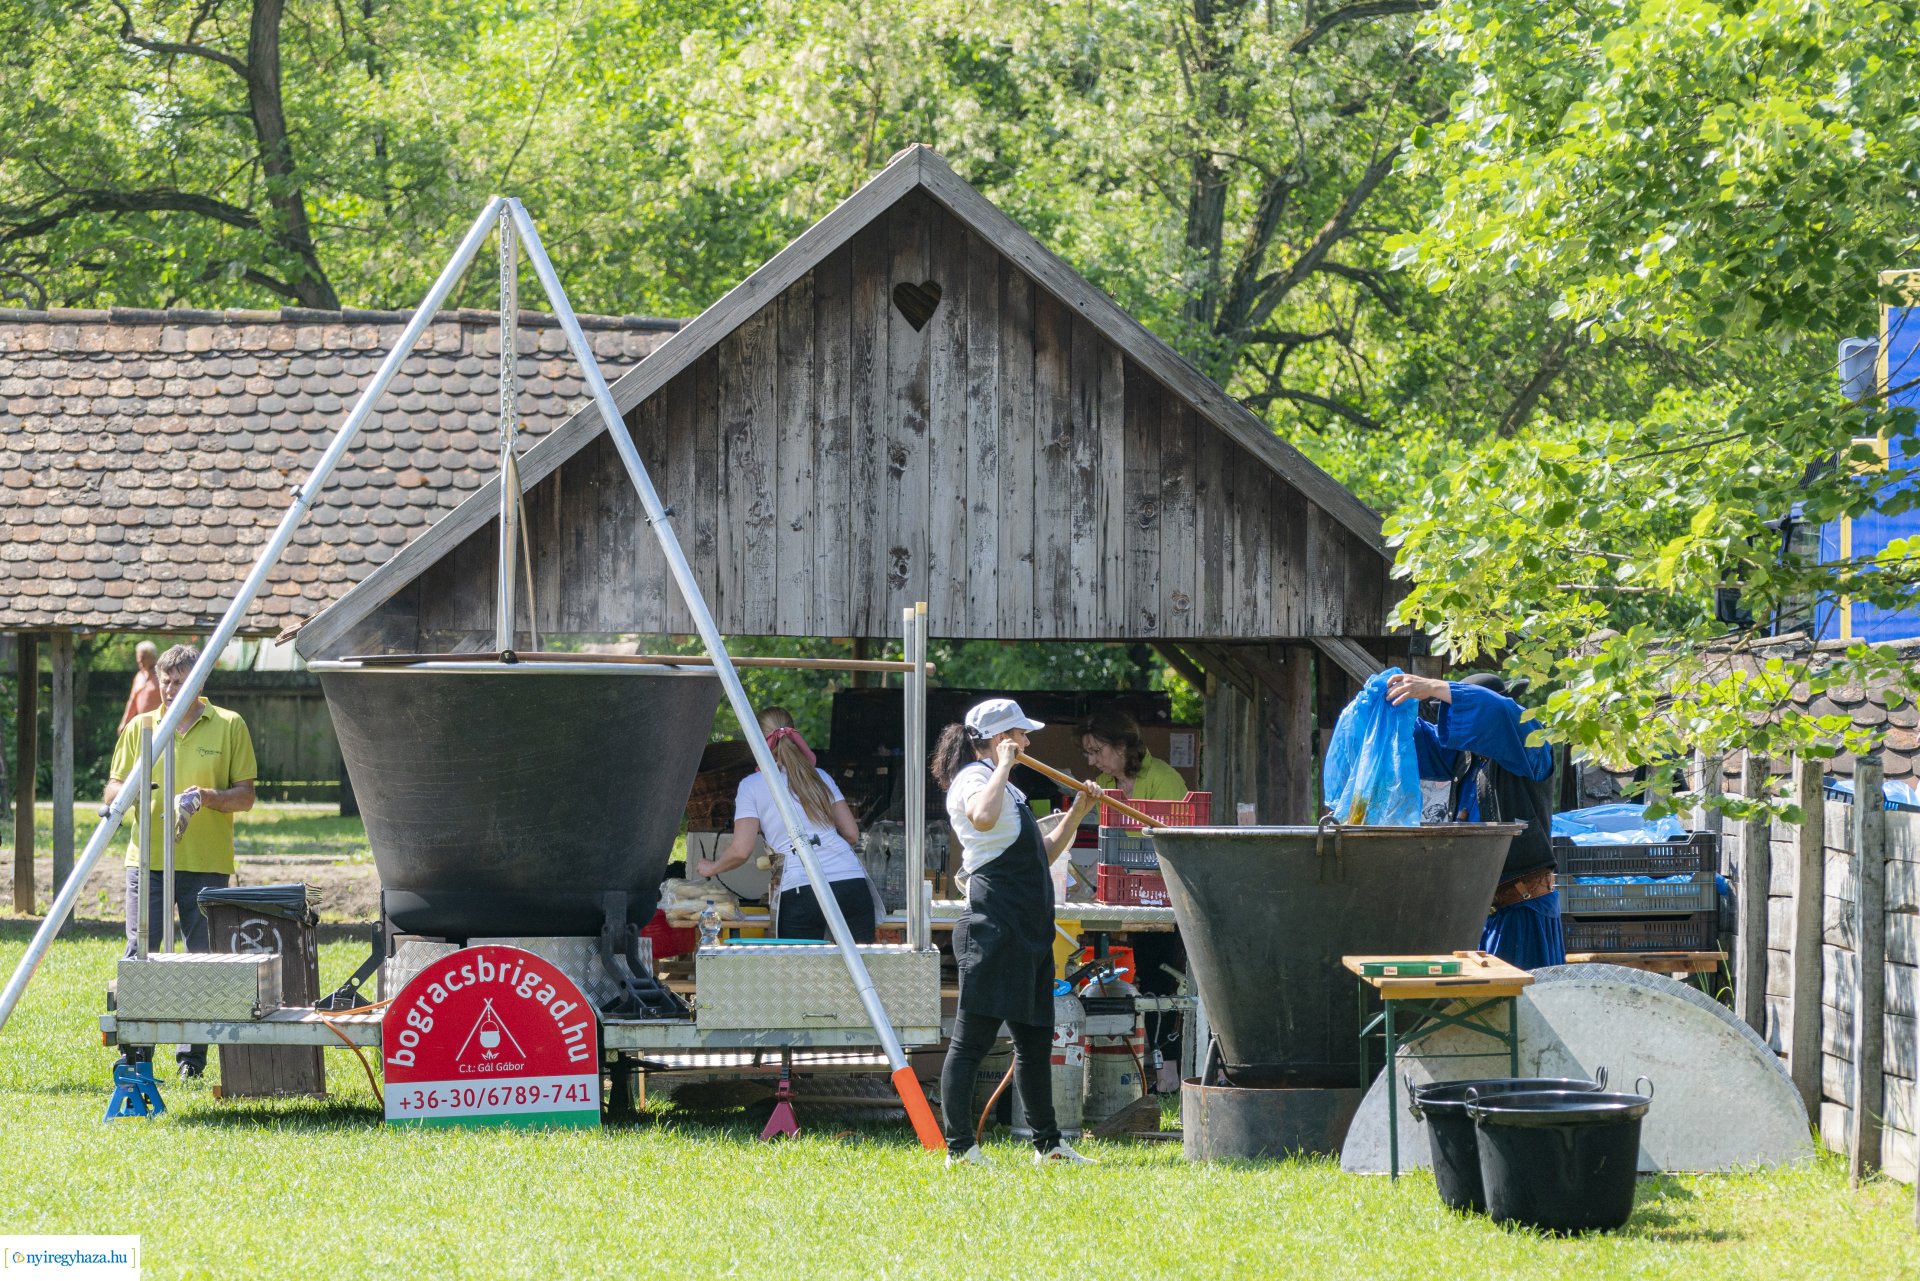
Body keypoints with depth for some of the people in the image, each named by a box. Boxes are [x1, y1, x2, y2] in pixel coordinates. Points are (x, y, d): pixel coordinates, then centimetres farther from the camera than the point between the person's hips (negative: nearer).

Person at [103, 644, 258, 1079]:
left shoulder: (229, 726, 5)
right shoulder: (140, 727, 11)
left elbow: (245, 797, 3)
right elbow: (111, 792, 13)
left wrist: (205, 797, -16)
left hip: (207, 864, -1)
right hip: (148, 859, 1)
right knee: (140, 955, -6)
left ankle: (192, 1057, 8)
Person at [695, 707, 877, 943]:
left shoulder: (752, 785, 9)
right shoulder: (820, 777, 20)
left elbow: (741, 850, 2)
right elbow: (852, 834, 18)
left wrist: (711, 868, 21)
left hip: (801, 889, -3)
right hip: (852, 883, 3)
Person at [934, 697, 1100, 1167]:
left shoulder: (1008, 789, 24)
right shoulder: (972, 780, -7)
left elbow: (1044, 854, 28)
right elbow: (983, 816, -32)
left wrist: (1077, 810, 18)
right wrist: (1002, 766, -20)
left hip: (1028, 933, 10)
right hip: (993, 926, -10)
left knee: (1035, 1038, 15)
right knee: (973, 1037, -10)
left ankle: (1048, 1143, 24)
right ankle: (959, 1148, -11)